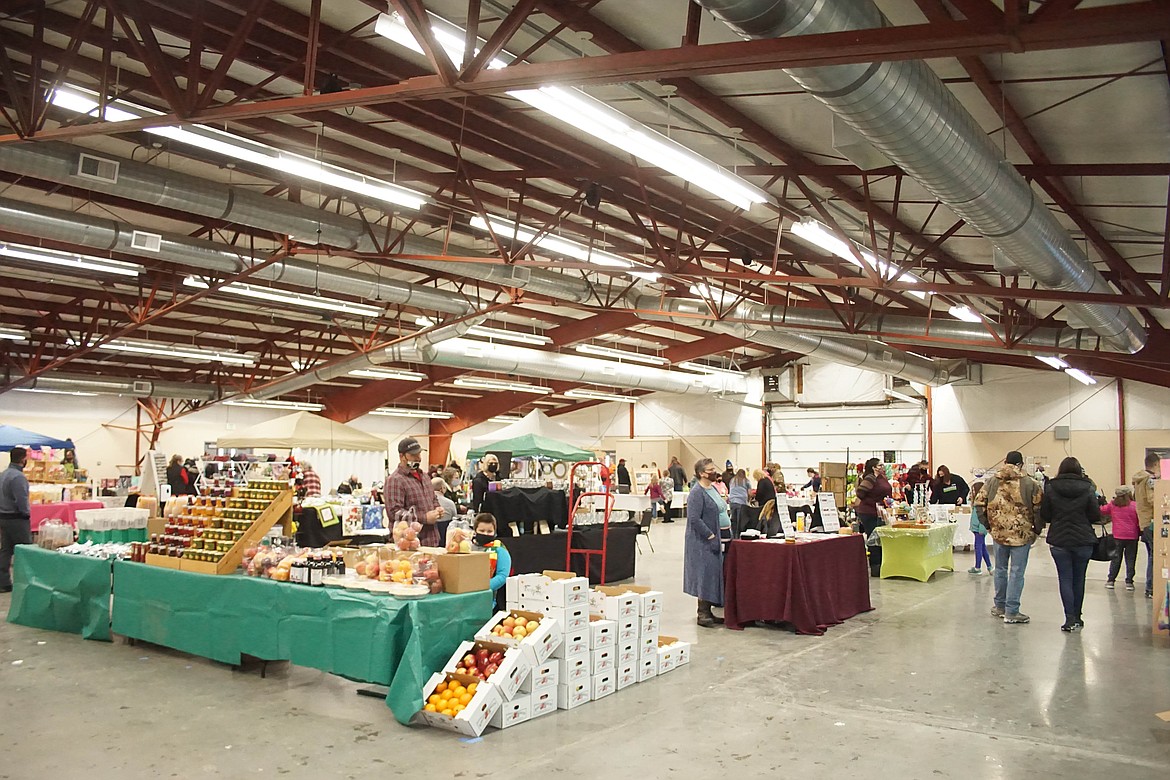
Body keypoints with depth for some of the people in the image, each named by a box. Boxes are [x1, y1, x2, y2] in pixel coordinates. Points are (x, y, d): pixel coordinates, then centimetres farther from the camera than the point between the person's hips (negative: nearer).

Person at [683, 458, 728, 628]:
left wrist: (729, 526, 12)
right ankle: (703, 613, 1)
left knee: (714, 575, 11)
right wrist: (711, 536, -21)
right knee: (706, 574, -6)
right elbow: (694, 519, -22)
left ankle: (708, 612, 18)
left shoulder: (713, 489, 14)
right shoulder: (697, 493, -15)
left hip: (719, 537, 9)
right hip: (704, 542, -9)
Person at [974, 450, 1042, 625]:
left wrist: (988, 525, 11)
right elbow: (1039, 509, -7)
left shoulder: (992, 481, 2)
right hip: (1022, 534, -3)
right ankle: (1011, 612, 4)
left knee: (1000, 569, 16)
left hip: (998, 533, 3)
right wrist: (1036, 529, 6)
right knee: (1016, 573, 2)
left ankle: (999, 607, 26)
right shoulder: (1029, 483, -6)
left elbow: (979, 503, 1)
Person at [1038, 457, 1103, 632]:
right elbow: (1096, 516, -4)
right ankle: (1077, 617, 22)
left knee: (1065, 579, 3)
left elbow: (1044, 515, -3)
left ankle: (1070, 619, -4)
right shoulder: (1087, 489, -6)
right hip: (1083, 541, 1)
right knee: (1079, 579, 13)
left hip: (1058, 541, -1)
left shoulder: (1050, 488, -6)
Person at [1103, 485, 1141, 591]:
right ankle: (1129, 581, 7)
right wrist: (1140, 532, 6)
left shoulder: (1112, 505, -1)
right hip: (1132, 536, -2)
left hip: (1117, 536, 2)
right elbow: (1140, 521, -6)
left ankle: (1111, 580, 11)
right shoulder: (1135, 505, -8)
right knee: (1130, 559, 6)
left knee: (1116, 559, 11)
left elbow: (1100, 511, 7)